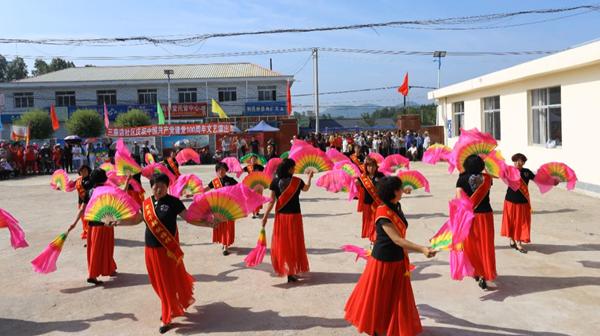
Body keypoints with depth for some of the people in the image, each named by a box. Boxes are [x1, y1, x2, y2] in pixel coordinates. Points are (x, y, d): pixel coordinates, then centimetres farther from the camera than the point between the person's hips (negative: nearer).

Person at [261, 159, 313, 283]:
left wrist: (265, 216, -3)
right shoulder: (297, 181, -8)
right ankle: (292, 272, 12)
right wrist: (309, 177, 33)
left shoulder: (275, 182, -8)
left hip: (281, 216, 1)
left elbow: (271, 201, -9)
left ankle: (283, 269, 23)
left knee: (281, 243, 14)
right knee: (294, 243, 9)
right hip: (294, 215, -1)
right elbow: (306, 188, 15)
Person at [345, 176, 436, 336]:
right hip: (383, 260, -7)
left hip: (398, 260, 7)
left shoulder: (397, 208, 0)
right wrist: (422, 249, -40)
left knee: (398, 296, 15)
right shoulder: (383, 212, -25)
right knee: (378, 296, 10)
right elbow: (396, 239, -30)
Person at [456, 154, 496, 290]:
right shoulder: (486, 178, -2)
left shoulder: (462, 179, -9)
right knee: (485, 245, 7)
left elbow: (459, 197, -17)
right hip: (486, 214, 1)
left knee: (472, 245, 15)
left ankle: (477, 272, 26)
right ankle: (484, 276, 4)